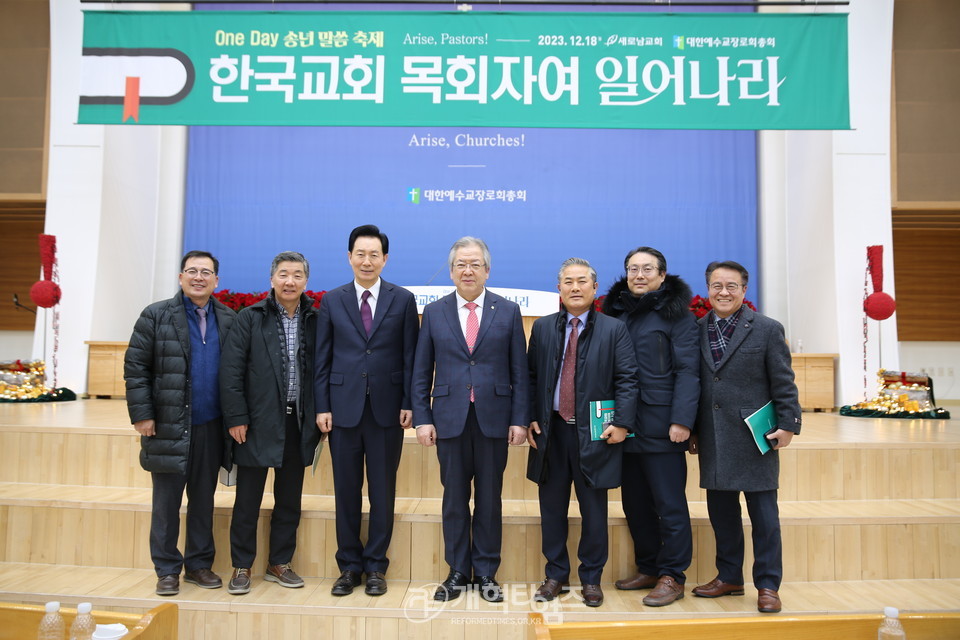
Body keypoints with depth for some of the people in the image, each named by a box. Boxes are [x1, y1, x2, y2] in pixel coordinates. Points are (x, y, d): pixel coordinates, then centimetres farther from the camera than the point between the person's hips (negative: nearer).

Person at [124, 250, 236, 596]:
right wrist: (142, 414, -9)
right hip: (168, 425, -2)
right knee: (166, 502, 7)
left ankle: (199, 564, 26)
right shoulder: (156, 316, -2)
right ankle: (167, 570, 21)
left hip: (211, 426, 3)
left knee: (203, 500, 12)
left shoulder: (228, 320, 5)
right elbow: (135, 367, -4)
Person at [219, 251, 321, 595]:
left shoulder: (314, 320, 4)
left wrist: (320, 417, 2)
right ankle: (242, 567, 22)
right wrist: (236, 418, -10)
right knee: (248, 499, 7)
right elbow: (231, 369, -5)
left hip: (298, 423, 3)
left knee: (289, 499, 12)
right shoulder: (250, 317, -2)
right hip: (258, 422, -2)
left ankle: (279, 563, 27)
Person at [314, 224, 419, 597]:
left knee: (383, 491, 7)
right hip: (344, 408, 1)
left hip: (386, 408, -1)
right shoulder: (332, 301, 7)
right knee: (346, 490, 9)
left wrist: (409, 404, -5)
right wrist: (322, 406, -1)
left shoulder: (403, 300, 3)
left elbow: (410, 356, 1)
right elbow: (322, 358, 6)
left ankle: (375, 566, 21)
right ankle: (349, 566, 23)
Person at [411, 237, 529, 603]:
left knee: (489, 499, 8)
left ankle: (486, 572, 23)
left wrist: (519, 419, -4)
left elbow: (519, 371, 2)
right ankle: (457, 572, 23)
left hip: (493, 418, 0)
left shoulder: (508, 311, 3)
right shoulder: (434, 312, 5)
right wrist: (422, 418, -2)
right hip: (450, 419, 1)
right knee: (454, 498, 9)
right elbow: (421, 372, 5)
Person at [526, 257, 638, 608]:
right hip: (551, 431, 2)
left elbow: (627, 380, -4)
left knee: (594, 511, 7)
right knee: (552, 508, 10)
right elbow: (531, 377, 9)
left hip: (595, 434, -2)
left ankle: (591, 579, 24)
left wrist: (622, 423, -13)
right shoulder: (542, 328, 8)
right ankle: (555, 575, 26)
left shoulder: (614, 330, 1)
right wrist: (530, 418, 1)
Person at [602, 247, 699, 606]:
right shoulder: (616, 312, 12)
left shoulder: (677, 314, -2)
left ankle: (672, 577, 14)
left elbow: (687, 371, -9)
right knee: (635, 503, 12)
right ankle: (648, 569, 26)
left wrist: (682, 421, -17)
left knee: (669, 504, 2)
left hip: (660, 425, -5)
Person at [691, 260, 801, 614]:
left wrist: (788, 424, -9)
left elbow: (783, 383, -2)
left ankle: (768, 585, 17)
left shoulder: (767, 329, -1)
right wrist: (690, 429, 9)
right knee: (721, 512, 12)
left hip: (754, 438, -3)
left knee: (764, 514, 4)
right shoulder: (697, 330, 7)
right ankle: (729, 577, 28)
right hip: (713, 441, 4)